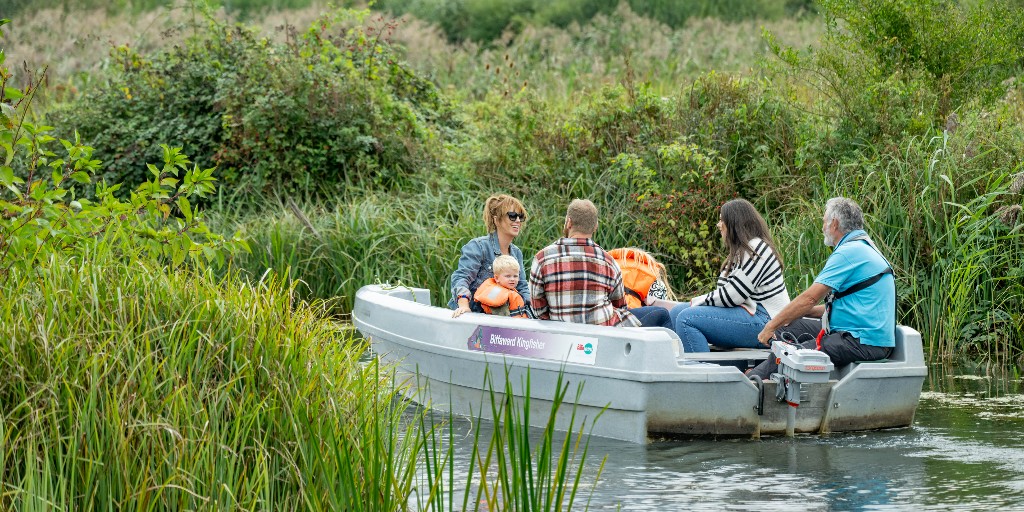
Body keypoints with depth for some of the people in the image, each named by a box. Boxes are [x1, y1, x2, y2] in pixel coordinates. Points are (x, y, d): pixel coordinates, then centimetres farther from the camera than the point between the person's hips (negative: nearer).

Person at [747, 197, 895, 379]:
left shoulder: (849, 252, -14)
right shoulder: (864, 247, 20)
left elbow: (809, 298, -15)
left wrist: (771, 326, -5)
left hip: (864, 343, -11)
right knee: (790, 326, 11)